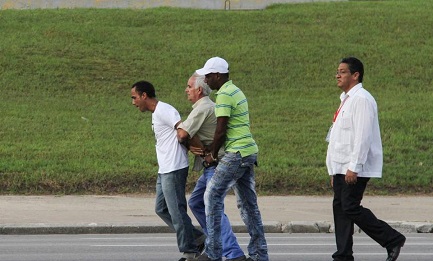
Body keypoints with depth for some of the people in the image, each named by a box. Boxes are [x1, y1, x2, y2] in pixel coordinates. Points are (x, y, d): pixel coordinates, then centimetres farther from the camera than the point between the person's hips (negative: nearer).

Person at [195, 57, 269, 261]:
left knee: (213, 196, -7)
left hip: (236, 153, -10)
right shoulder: (235, 91, 18)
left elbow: (221, 131, -16)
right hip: (248, 152, 10)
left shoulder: (224, 95, -13)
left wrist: (212, 154, -2)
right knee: (248, 203, 11)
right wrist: (212, 148, 15)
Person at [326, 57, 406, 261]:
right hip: (342, 167, 10)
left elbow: (363, 136, -20)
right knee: (339, 207, 6)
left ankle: (393, 240, -4)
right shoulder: (346, 99, 19)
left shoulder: (361, 99, -13)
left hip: (355, 169, -10)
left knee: (351, 208, -13)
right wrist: (335, 170, 20)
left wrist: (353, 167, -24)